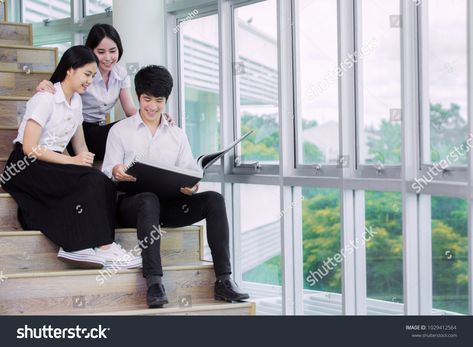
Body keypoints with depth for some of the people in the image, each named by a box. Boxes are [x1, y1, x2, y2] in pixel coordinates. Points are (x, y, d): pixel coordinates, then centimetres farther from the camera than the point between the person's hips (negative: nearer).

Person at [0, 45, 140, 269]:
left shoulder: (76, 101, 14)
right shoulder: (46, 98, -10)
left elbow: (80, 145, 15)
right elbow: (29, 148, -16)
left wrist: (85, 158, -10)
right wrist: (71, 161, -18)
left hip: (53, 166, 7)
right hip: (27, 167, -7)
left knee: (102, 184, -22)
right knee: (93, 181, -28)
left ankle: (78, 248, -28)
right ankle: (102, 247, -25)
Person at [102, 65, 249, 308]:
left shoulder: (177, 135, 20)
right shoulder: (120, 131, 12)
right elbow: (107, 172, 4)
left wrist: (191, 185, -15)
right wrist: (116, 173, -22)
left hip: (169, 203, 3)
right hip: (131, 202, -3)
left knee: (214, 199, -23)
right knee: (149, 199, -40)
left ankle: (223, 281, -29)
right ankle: (154, 283, -46)